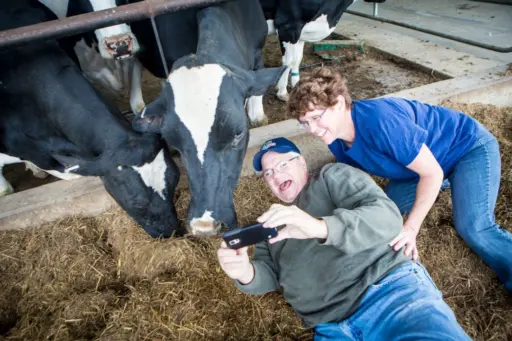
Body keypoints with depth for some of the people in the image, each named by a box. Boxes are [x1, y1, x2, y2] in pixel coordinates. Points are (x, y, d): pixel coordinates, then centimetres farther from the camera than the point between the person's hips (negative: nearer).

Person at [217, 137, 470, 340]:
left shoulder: (333, 175, 11)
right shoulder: (274, 220, 26)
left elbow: (388, 216, -4)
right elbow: (268, 275, 19)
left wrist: (320, 227, -21)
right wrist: (246, 273, -5)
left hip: (390, 290, -4)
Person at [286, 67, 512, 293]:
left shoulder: (379, 120, -38)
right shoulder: (337, 141, -12)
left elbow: (432, 172, -29)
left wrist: (411, 228, -31)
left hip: (469, 145, -7)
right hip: (425, 156, 8)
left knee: (474, 228, -25)